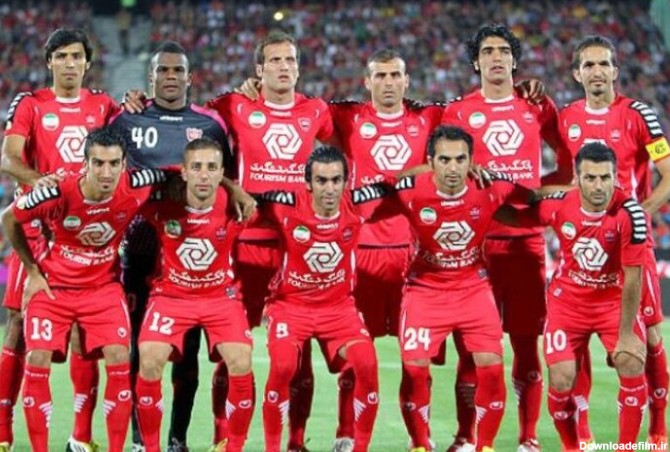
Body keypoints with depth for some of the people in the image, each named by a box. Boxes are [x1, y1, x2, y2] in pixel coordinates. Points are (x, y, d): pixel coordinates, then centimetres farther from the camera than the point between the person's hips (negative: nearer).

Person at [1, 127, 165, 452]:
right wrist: (32, 271, -3)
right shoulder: (57, 194, -24)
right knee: (37, 362, -12)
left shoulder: (136, 188, -20)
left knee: (119, 361, -13)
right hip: (53, 286, -1)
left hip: (104, 287, 1)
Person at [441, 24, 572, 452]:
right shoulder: (458, 111, 4)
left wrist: (537, 186, 6)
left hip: (526, 238, 1)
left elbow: (570, 165, 16)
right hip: (475, 239, -1)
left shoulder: (538, 108, 9)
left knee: (527, 342, 2)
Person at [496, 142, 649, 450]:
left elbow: (632, 277, -20)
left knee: (633, 367, -17)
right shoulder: (558, 205, -17)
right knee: (561, 380, -9)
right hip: (568, 300, 1)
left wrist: (625, 334, -19)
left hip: (614, 298, -1)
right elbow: (515, 218, 3)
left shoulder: (629, 213, -25)